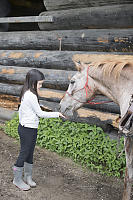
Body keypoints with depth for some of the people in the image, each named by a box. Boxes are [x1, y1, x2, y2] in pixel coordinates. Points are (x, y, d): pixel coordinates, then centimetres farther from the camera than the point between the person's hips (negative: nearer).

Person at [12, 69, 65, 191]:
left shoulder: (26, 93, 7)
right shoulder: (31, 96, -23)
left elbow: (21, 110, 16)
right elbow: (40, 113, -18)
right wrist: (57, 114, -10)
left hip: (25, 127, 9)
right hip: (28, 130, -9)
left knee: (30, 153, 17)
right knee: (24, 153, 4)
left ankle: (28, 177, 31)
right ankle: (17, 179, 18)